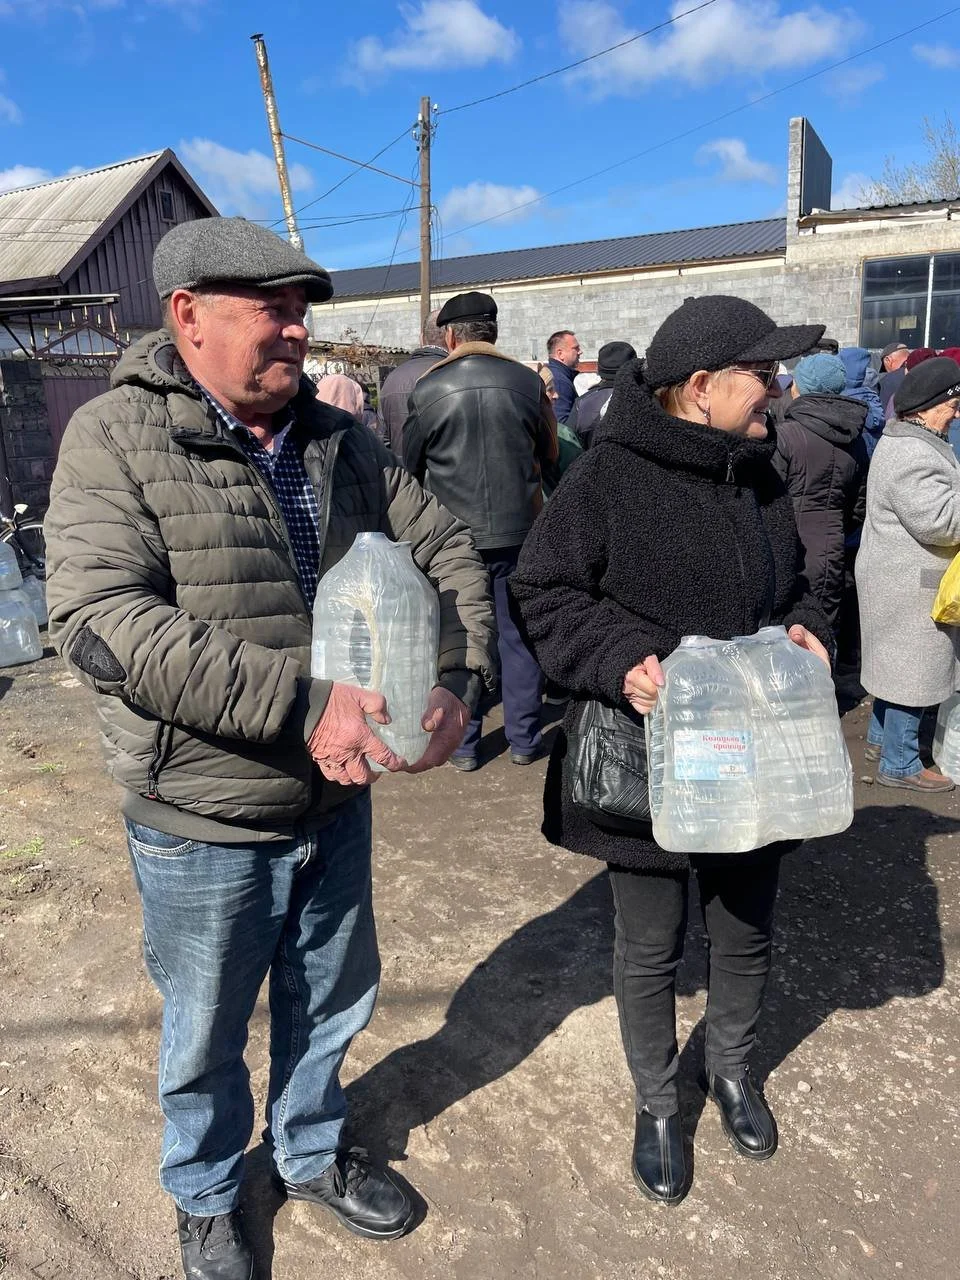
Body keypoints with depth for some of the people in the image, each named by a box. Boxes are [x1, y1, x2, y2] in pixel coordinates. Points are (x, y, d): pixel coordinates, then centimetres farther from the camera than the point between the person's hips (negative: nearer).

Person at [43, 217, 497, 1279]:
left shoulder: (338, 441, 1)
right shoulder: (115, 439, -15)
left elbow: (445, 548, 4)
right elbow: (97, 619, -27)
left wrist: (456, 677, -14)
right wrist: (302, 703, -34)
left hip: (337, 802, 5)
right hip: (203, 825, -4)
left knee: (332, 1004, 25)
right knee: (206, 1039, 20)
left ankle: (312, 1153, 55)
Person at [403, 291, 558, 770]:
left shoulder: (428, 388, -6)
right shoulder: (529, 382, -1)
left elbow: (410, 466, 4)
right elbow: (550, 456, 11)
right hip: (518, 530, 2)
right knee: (519, 633, 11)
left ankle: (462, 744, 17)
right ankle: (523, 739, 20)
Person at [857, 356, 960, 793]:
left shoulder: (905, 442, 14)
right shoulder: (912, 455, -22)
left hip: (899, 577, 11)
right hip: (910, 585, -11)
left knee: (896, 662, 20)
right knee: (912, 670, -2)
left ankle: (880, 738, 34)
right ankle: (899, 764, 9)